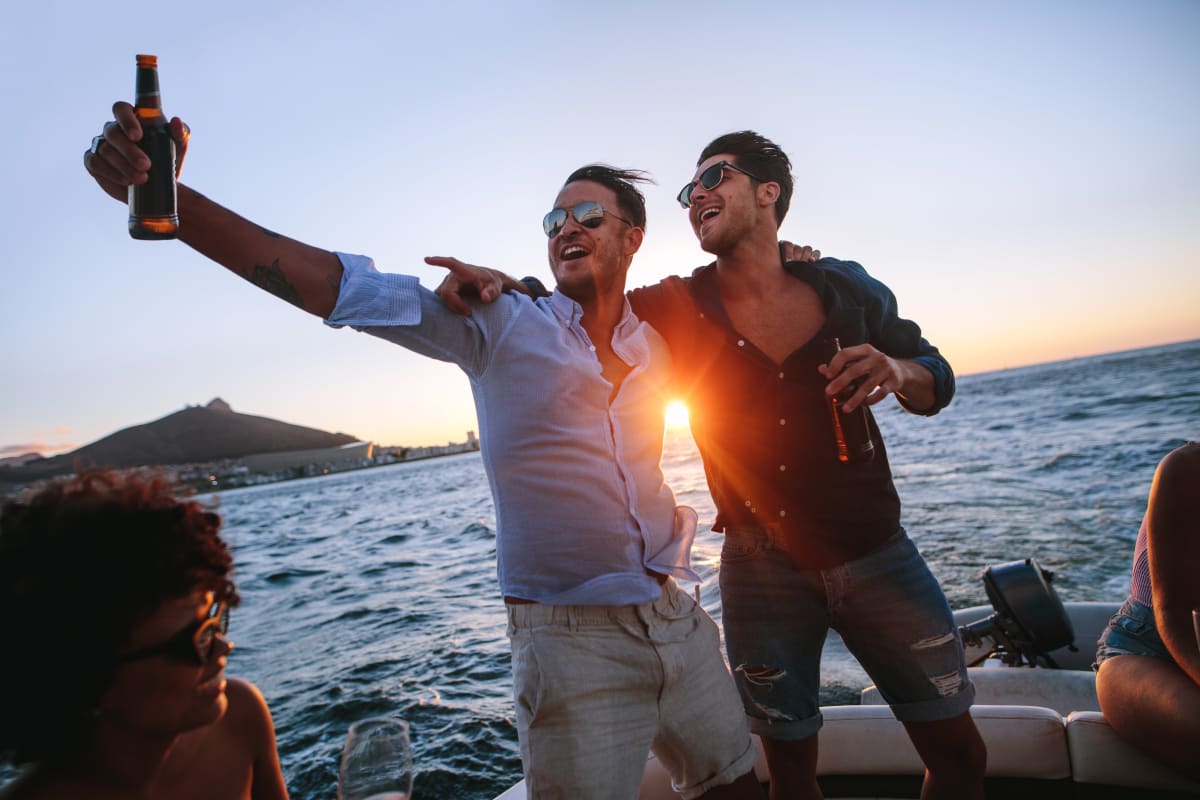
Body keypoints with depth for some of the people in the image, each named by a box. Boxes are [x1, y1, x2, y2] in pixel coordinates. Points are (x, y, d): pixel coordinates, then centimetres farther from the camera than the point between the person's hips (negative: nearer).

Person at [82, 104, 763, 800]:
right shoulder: (500, 327, -6)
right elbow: (340, 286, -15)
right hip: (573, 641, -5)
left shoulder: (660, 347, 7)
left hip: (680, 623, 5)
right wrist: (169, 198, -23)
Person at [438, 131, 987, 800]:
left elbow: (936, 379, 6)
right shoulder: (674, 310, -4)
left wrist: (898, 372, -17)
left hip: (876, 554, 1)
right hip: (763, 571, 0)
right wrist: (506, 284, -24)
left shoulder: (847, 286, -2)